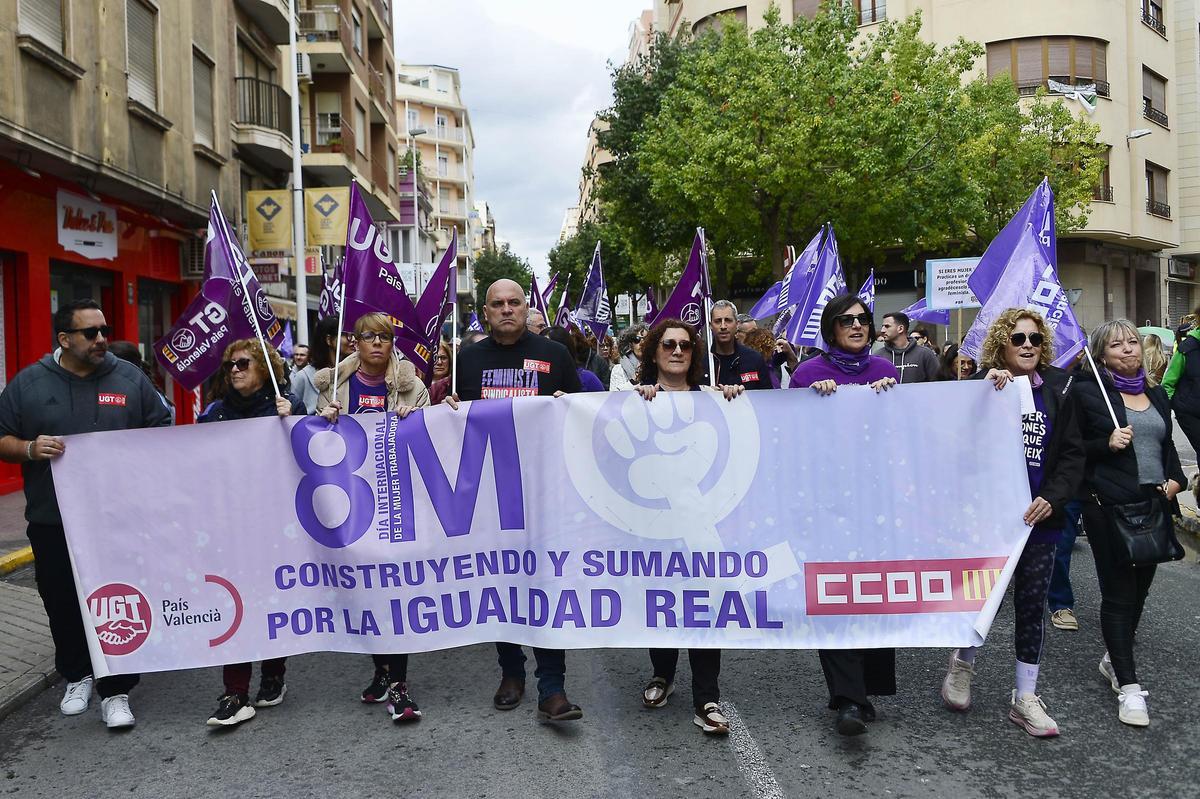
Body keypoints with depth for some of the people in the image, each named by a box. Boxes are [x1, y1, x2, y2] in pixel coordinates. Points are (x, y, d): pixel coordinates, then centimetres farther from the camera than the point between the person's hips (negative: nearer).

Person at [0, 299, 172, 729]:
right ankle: (77, 677, 35)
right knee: (63, 605, 13)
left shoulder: (130, 378, 3)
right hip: (53, 521, 1)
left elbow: (162, 431, 8)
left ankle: (116, 691, 11)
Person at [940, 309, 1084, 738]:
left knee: (1032, 605, 8)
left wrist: (1052, 498, -10)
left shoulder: (1058, 389, 4)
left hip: (1038, 516, 3)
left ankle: (1025, 698, 21)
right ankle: (964, 660, 33)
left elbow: (1073, 454, 4)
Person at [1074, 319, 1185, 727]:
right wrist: (1107, 444, -20)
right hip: (1109, 506, -6)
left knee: (1139, 589, 13)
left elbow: (1167, 447, 23)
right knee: (1119, 593, -3)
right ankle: (1129, 686, 3)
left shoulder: (1156, 395, 15)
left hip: (1153, 505, 6)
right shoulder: (1088, 392, -4)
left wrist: (1175, 480, 6)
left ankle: (1115, 659, 32)